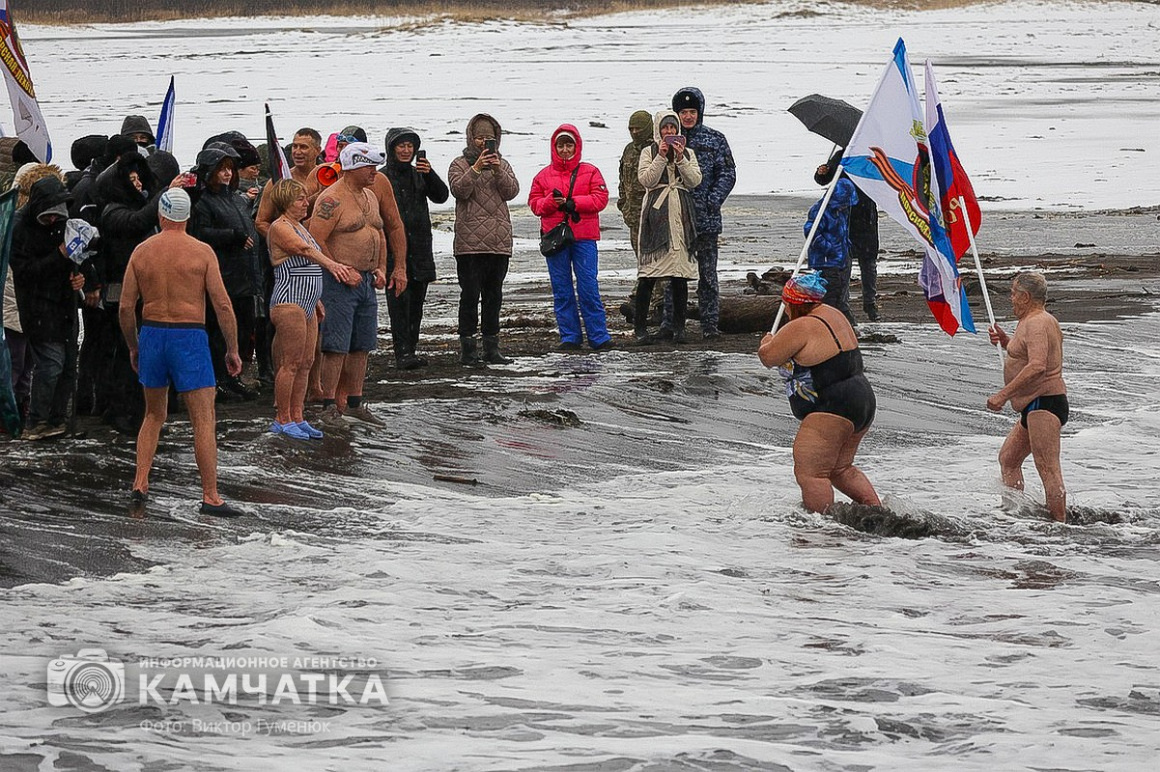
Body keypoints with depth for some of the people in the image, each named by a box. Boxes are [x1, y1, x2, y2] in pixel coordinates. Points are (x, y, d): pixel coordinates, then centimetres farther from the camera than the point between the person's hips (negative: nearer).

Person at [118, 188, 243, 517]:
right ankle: (210, 498, -6)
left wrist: (133, 348, 17)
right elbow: (223, 305, -10)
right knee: (204, 420, -2)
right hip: (190, 340, -4)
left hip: (152, 334, 4)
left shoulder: (142, 252, 3)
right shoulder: (202, 252, -6)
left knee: (154, 415, 21)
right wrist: (232, 349, -1)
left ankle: (140, 484, 13)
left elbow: (126, 307, 4)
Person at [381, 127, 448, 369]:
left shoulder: (419, 175, 15)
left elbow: (441, 196, 1)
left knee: (416, 302, 6)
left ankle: (410, 350, 12)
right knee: (399, 301, -11)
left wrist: (430, 174, -16)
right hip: (393, 248, -5)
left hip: (419, 248, 5)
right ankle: (403, 352, -16)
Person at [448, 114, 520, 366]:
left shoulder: (502, 164, 15)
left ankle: (492, 346, 15)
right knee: (470, 295, -5)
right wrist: (476, 168, -21)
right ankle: (468, 347, -3)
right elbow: (459, 190, -12)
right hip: (470, 240, -4)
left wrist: (498, 171, -14)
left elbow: (512, 191, 1)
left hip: (499, 241, 4)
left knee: (494, 295, 9)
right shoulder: (460, 165, 4)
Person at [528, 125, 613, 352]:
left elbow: (600, 198, -3)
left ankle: (599, 337, -1)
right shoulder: (544, 175, 11)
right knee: (561, 288, 3)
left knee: (588, 286, -5)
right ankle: (569, 337, 9)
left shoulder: (590, 172, 6)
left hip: (584, 237, -2)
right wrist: (551, 201, -12)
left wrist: (571, 203, -12)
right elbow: (534, 203, 9)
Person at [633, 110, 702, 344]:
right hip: (655, 214, -2)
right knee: (648, 273, -6)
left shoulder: (688, 153, 15)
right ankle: (640, 327, -2)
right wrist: (661, 157, -10)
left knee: (680, 275, 2)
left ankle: (679, 327, 8)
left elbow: (695, 180, 1)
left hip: (680, 216, 2)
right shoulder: (649, 152, 8)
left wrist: (680, 158, -8)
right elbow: (646, 180, -5)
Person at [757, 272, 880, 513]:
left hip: (832, 409, -11)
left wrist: (767, 343, 13)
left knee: (810, 472, -10)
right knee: (841, 469, 23)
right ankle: (878, 511, 19)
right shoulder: (833, 315, 14)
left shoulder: (801, 328, -16)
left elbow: (768, 357, -8)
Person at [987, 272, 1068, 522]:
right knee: (1008, 458, 17)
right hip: (1035, 406, 12)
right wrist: (1007, 343, 17)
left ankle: (1060, 522, -17)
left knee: (1048, 468, -14)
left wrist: (1004, 394, -28)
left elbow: (1037, 366, -28)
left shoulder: (1036, 323, -14)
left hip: (1044, 401, -12)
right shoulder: (1043, 321, 19)